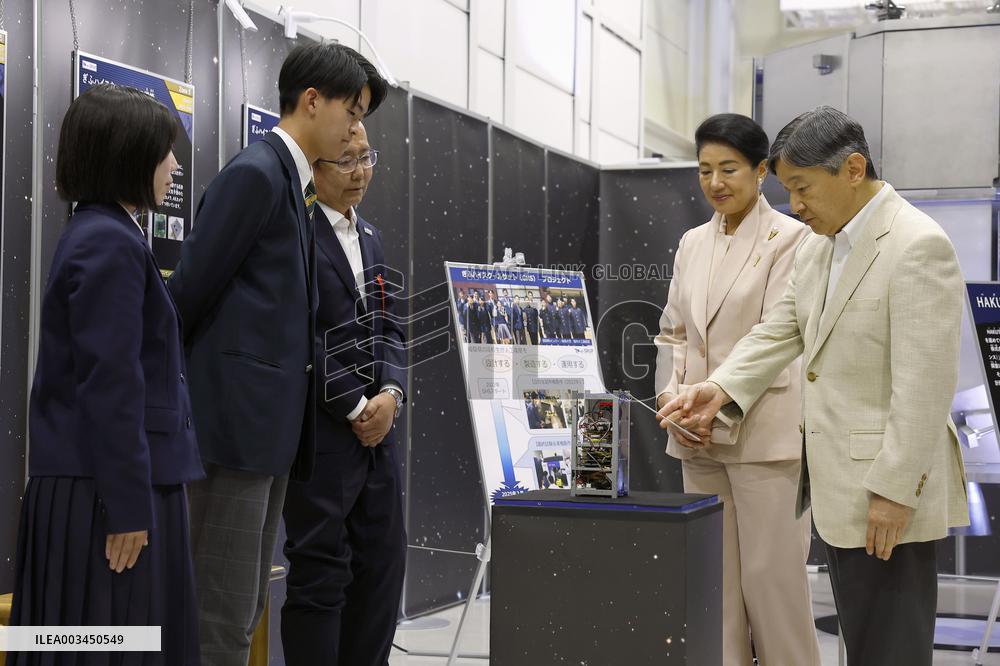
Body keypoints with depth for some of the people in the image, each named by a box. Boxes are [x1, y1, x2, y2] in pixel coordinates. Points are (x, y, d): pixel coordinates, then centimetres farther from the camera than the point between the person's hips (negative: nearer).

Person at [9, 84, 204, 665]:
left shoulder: (102, 236, 15)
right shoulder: (112, 244, -16)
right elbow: (110, 384, -21)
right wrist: (129, 506, -19)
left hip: (100, 481, 10)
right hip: (110, 488, -10)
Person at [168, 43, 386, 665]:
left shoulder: (292, 180, 17)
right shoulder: (256, 173, -12)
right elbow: (191, 290, -12)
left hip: (272, 423, 10)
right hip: (238, 416, -10)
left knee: (246, 607, 14)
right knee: (224, 615, -5)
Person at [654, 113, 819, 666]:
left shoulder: (789, 237, -4)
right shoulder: (692, 243, 14)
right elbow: (673, 333, 14)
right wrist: (671, 393, -5)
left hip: (764, 433, -6)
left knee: (771, 575, -2)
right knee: (714, 576, 10)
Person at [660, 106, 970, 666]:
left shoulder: (917, 245, -17)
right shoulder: (819, 245, 11)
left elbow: (925, 383, -21)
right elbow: (780, 331, 13)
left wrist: (894, 490, -21)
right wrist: (721, 389, -3)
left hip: (890, 492, -9)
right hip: (838, 482, 9)